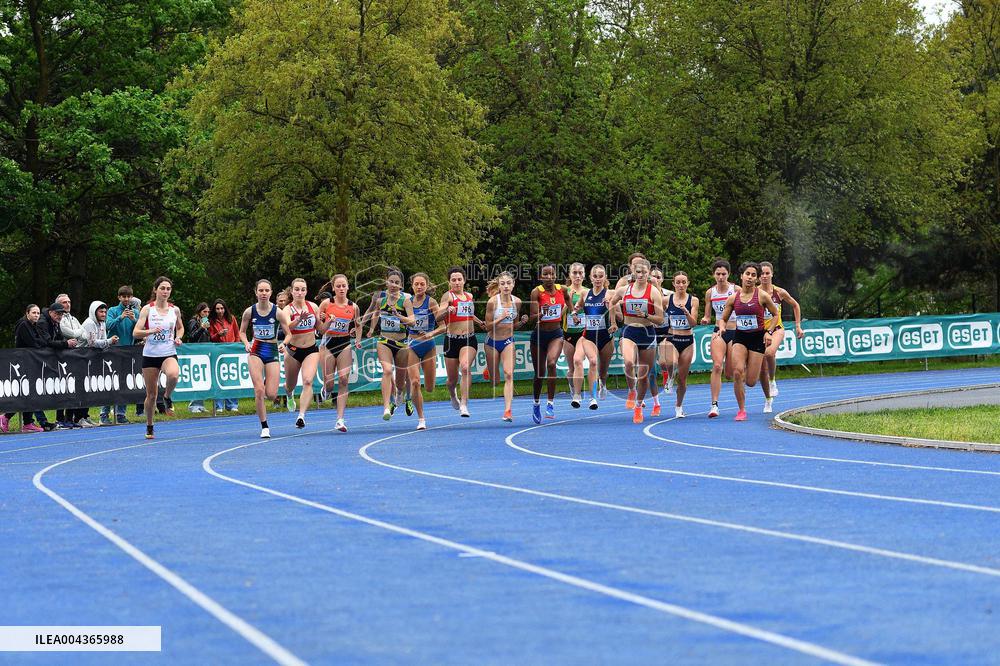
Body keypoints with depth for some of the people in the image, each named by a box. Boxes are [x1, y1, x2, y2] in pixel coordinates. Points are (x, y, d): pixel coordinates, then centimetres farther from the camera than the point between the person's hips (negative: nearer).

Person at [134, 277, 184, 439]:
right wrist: (151, 331, -25)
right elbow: (136, 333, -7)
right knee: (151, 394, 3)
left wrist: (178, 337, 2)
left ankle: (167, 397, -3)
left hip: (169, 354, 1)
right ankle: (149, 427, 23)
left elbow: (180, 328, 23)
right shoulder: (147, 309, -3)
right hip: (150, 354, -1)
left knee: (173, 375, -35)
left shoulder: (175, 310, 4)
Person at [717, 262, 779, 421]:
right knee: (737, 371, -21)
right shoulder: (733, 298, 1)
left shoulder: (762, 296, -7)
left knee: (750, 382, -6)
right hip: (740, 337, 2)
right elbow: (723, 319, 11)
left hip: (757, 337, -2)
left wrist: (769, 332, -7)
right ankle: (741, 410, -8)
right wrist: (721, 328, -10)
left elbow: (776, 314, 5)